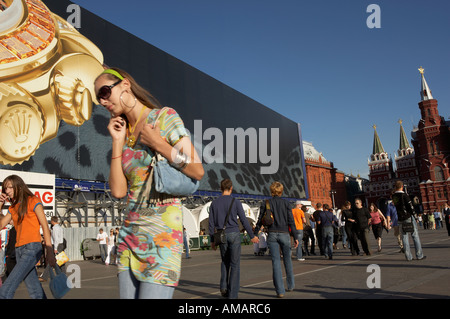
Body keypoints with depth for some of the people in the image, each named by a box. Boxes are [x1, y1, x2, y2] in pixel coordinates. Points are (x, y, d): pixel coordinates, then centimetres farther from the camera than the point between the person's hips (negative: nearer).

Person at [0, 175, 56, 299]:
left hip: (32, 248, -7)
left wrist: (50, 252, -15)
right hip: (19, 250, 7)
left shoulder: (33, 201, -1)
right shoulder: (13, 207, 18)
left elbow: (45, 226, -8)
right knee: (35, 291, 6)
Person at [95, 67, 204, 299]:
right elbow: (118, 191, 4)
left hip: (162, 234, -6)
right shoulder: (124, 133, 14)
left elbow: (197, 171, -10)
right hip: (130, 234, 6)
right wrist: (117, 142, 2)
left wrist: (157, 143, -11)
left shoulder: (165, 117, -2)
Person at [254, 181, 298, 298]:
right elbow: (291, 221, -2)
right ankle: (290, 285, 31)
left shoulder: (266, 203, 3)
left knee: (276, 261, 0)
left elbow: (260, 220, 2)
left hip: (272, 235, 0)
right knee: (287, 259, 18)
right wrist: (295, 237, 2)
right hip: (284, 234, 0)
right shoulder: (286, 203, 0)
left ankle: (280, 291, -3)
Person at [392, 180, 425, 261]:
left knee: (404, 237, 6)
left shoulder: (393, 196, 5)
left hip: (400, 219, 5)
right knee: (415, 236, 3)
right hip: (408, 217, -5)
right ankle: (419, 255, 4)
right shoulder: (404, 195, -11)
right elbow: (410, 205, -12)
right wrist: (413, 213, -1)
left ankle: (408, 257, 6)